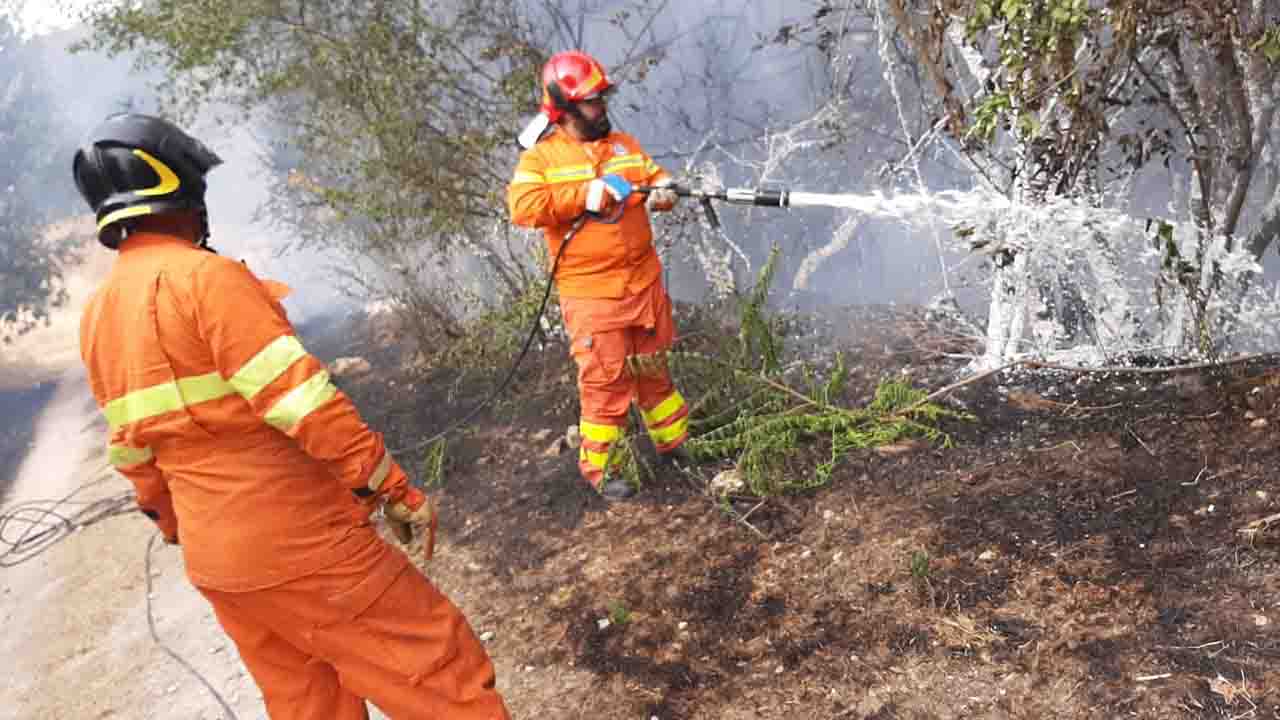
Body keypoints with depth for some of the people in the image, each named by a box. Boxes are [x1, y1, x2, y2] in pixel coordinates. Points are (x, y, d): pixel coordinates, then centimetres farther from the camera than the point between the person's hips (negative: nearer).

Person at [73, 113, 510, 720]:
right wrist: (390, 485, -15)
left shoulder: (96, 316, 11)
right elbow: (300, 398, -21)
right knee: (441, 671, 1)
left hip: (212, 560, 9)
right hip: (296, 542, -9)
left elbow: (132, 450, 18)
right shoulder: (203, 276, -16)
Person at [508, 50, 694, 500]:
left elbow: (655, 176, 14)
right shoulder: (540, 158, -5)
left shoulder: (624, 144, 11)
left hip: (645, 283, 5)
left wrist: (662, 192, -11)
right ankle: (599, 468, 16)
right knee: (605, 382, -1)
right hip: (591, 296, -5)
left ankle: (674, 443, 36)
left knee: (654, 370, 18)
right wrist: (585, 194, -21)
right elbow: (523, 208, -19)